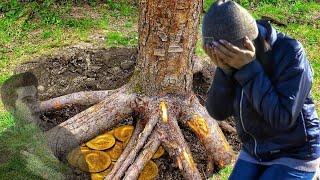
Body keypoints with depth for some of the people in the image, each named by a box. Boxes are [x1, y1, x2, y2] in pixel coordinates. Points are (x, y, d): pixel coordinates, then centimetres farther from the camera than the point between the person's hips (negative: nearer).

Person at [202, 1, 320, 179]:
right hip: (255, 152, 6)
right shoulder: (234, 58, -9)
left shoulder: (290, 52, -25)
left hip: (295, 155, -6)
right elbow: (218, 111, -11)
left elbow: (283, 118, -31)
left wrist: (248, 68, -34)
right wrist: (224, 68, -27)